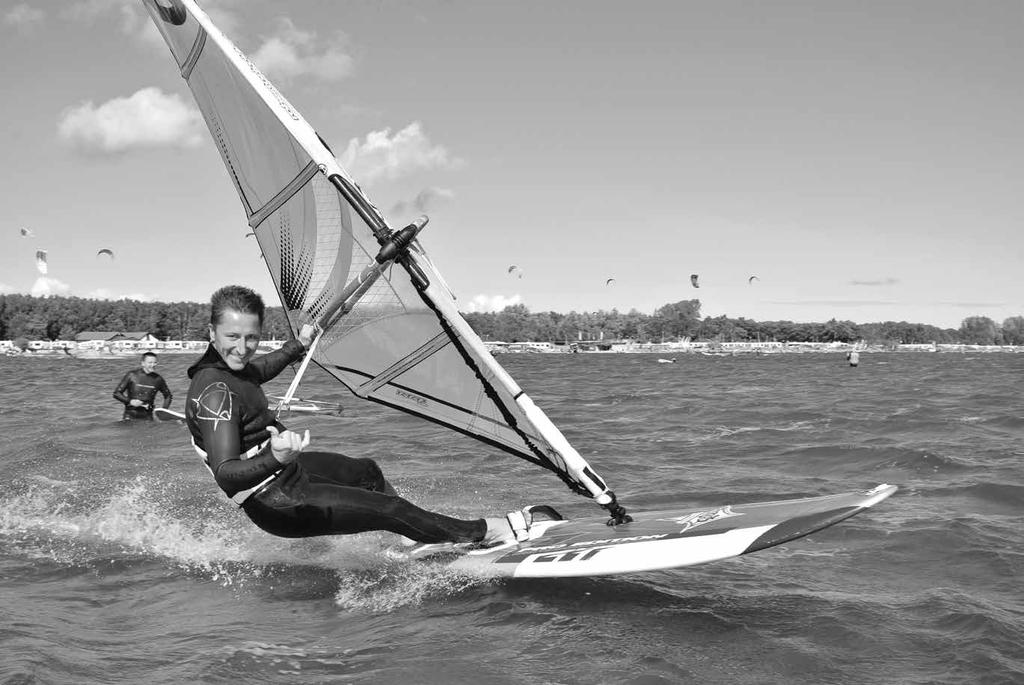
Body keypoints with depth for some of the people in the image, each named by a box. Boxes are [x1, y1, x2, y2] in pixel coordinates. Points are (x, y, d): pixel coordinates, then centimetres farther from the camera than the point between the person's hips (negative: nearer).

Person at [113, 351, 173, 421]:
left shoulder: (158, 379, 4)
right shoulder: (132, 375, -3)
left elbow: (168, 396, 18)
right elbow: (116, 393, 0)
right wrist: (130, 401, -14)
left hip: (147, 416, 2)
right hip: (130, 414, -2)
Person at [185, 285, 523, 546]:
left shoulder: (227, 365, -1)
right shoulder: (215, 393, -31)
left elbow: (257, 370, 26)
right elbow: (226, 475, -40)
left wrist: (298, 345, 37)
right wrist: (276, 458, -58)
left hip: (288, 468, 11)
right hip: (279, 504, -11)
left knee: (366, 470, 28)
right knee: (388, 508, -5)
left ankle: (414, 540, 47)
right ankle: (481, 533, 14)